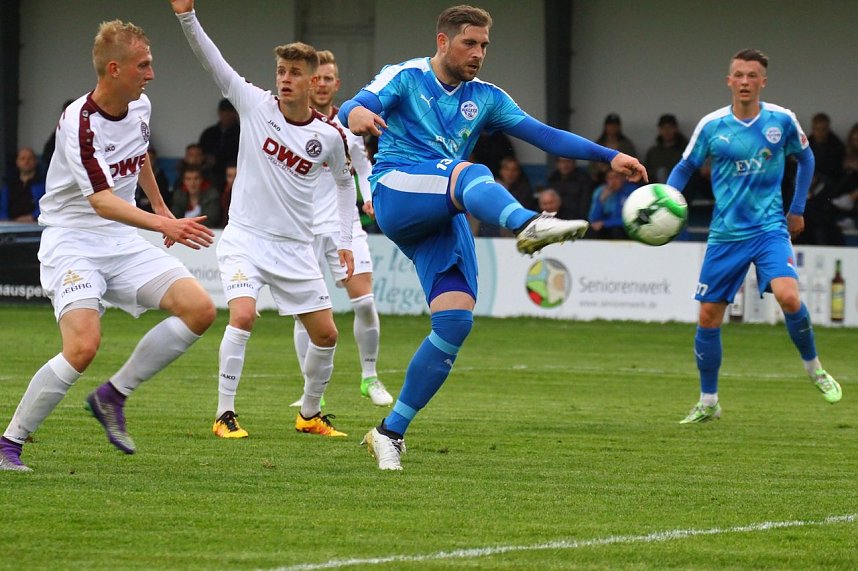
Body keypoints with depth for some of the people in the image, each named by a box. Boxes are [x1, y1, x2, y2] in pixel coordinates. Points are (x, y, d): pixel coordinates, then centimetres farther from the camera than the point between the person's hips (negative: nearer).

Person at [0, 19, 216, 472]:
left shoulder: (140, 107, 1)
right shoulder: (79, 123, -23)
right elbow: (101, 201, -33)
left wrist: (161, 206, 34)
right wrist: (164, 226, -45)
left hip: (123, 242, 7)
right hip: (72, 242, -7)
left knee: (199, 309, -9)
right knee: (83, 346, -26)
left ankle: (113, 397, 3)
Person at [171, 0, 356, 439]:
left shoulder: (330, 136, -2)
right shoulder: (256, 105, -6)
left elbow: (344, 181, 16)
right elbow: (211, 61, -13)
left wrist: (345, 242, 13)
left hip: (296, 247, 3)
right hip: (245, 237, -3)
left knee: (326, 335, 5)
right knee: (243, 316, -25)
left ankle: (310, 414, 28)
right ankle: (225, 415, -16)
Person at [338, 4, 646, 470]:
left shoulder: (485, 99, 17)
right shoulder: (405, 78, 3)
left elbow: (544, 136, 13)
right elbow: (357, 106, -15)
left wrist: (609, 156, 2)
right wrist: (355, 114, -41)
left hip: (443, 218, 5)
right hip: (396, 195, -5)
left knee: (456, 321, -11)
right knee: (471, 174, -35)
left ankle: (391, 432, -1)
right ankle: (528, 225, -71)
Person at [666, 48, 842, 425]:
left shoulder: (782, 121, -3)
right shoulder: (711, 126, -4)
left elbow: (805, 159, 15)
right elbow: (685, 168, 10)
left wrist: (797, 209, 13)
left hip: (770, 228, -2)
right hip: (725, 234, 2)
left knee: (788, 296, -25)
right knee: (708, 317, 2)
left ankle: (813, 367, 1)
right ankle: (707, 403, 17)